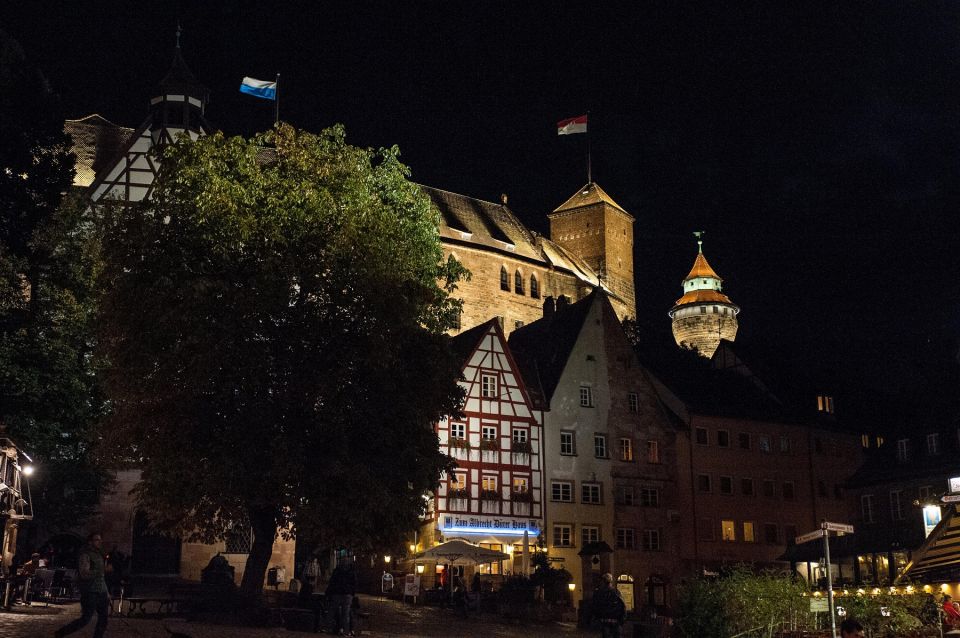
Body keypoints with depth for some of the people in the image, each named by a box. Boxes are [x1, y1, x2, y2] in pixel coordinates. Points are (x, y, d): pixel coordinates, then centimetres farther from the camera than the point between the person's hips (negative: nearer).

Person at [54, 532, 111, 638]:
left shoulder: (99, 555, 15)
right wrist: (103, 570, -25)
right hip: (90, 592, -8)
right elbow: (84, 574, -23)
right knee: (85, 619, -5)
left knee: (103, 621, 5)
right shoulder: (85, 555, -10)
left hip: (101, 592, 8)